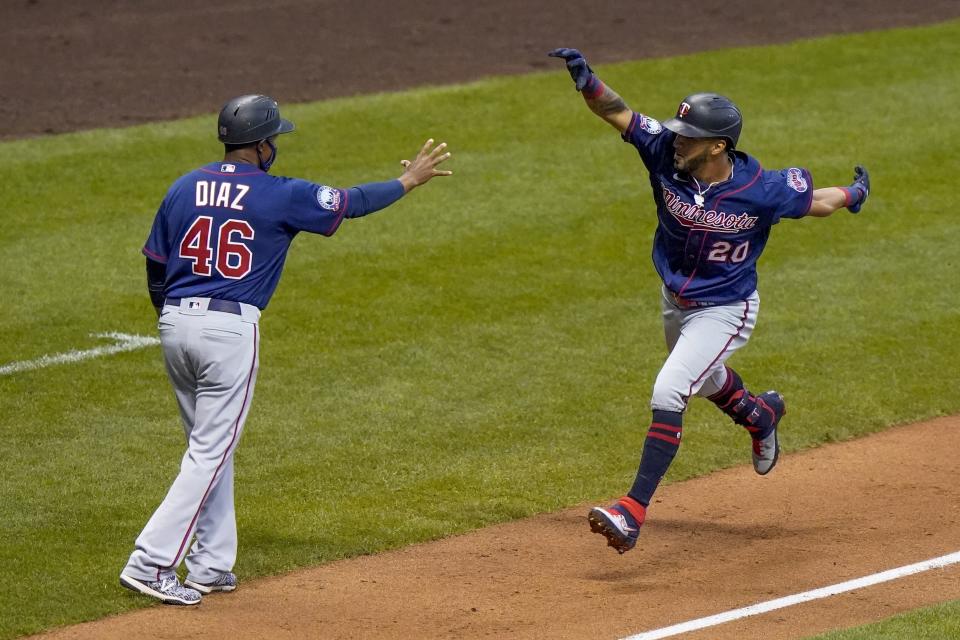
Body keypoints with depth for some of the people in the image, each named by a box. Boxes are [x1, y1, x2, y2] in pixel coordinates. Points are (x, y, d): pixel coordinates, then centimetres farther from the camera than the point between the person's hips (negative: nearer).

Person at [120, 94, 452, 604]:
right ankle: (150, 564, -11)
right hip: (230, 329, -6)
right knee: (211, 453, -2)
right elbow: (352, 202, 6)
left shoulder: (184, 189, 8)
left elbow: (155, 269, 12)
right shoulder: (279, 196, -5)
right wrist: (408, 181, 23)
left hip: (175, 322, 6)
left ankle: (209, 566, 19)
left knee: (210, 446, 18)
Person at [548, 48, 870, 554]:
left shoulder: (761, 190, -28)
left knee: (667, 394, -22)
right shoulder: (667, 154, -21)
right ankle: (760, 415, 65)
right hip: (675, 300, 6)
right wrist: (585, 80, -44)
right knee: (705, 380, 32)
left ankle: (633, 511, -23)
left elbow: (817, 202, -9)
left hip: (724, 311, -6)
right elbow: (617, 112, -29)